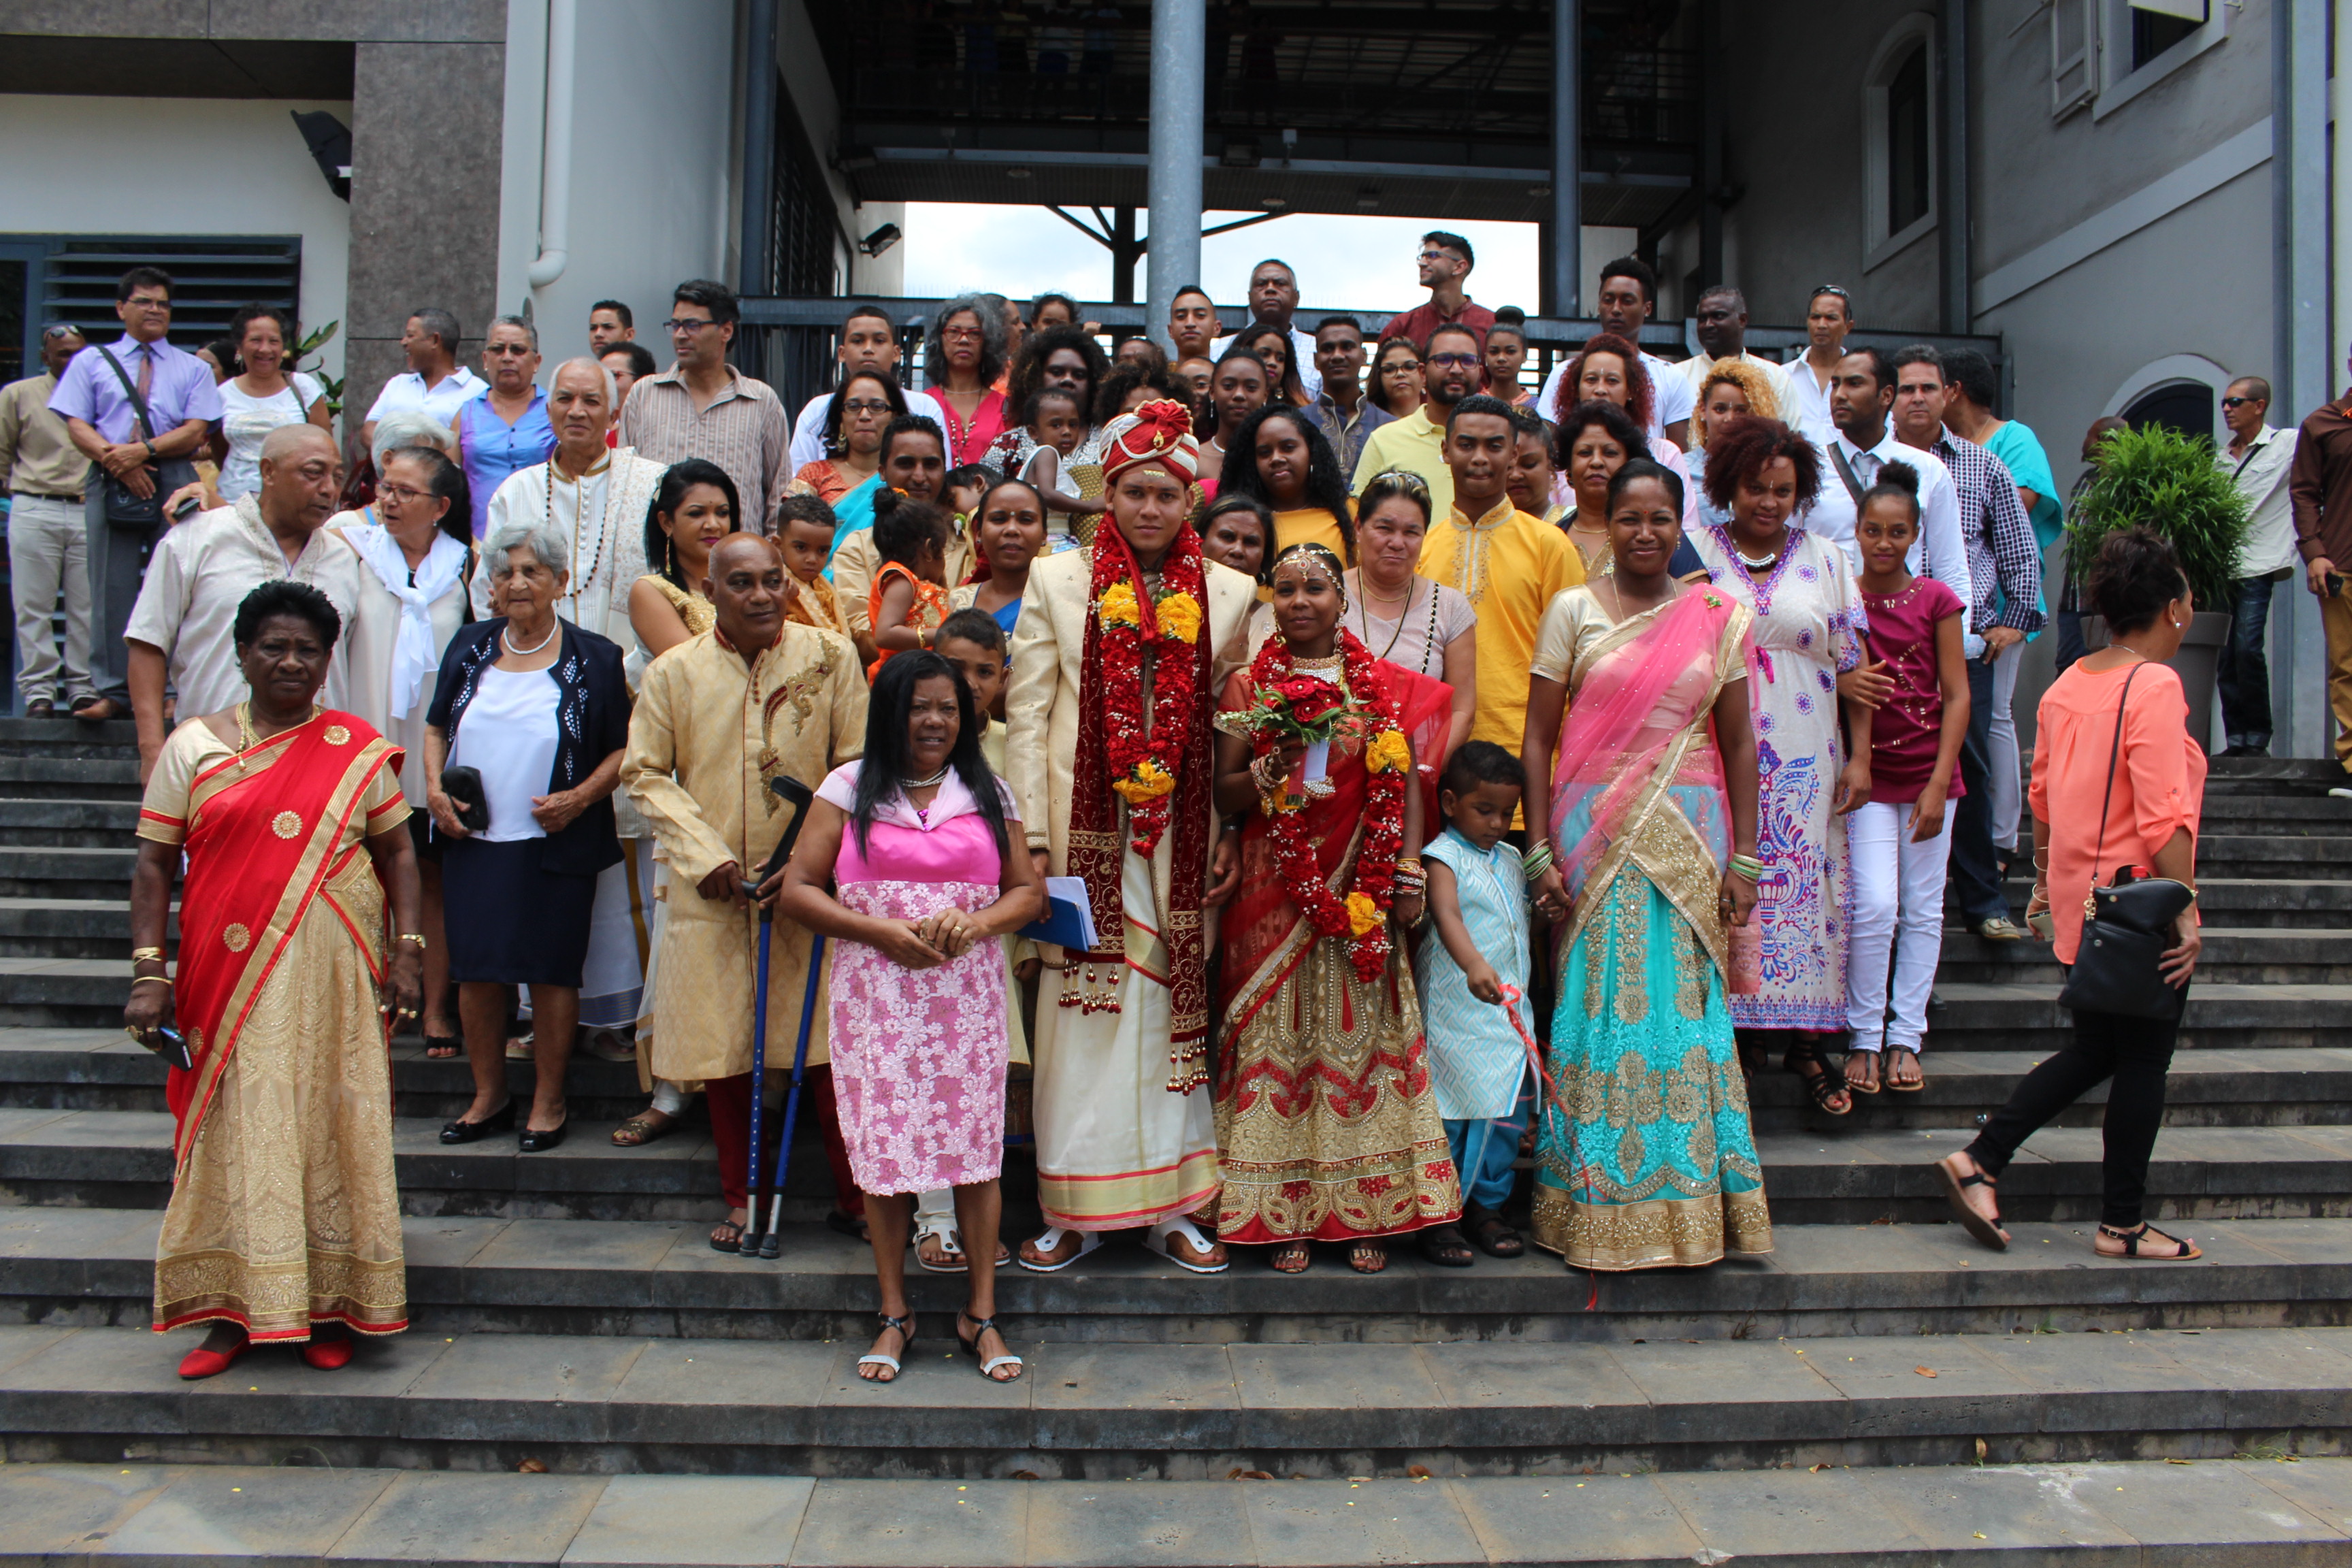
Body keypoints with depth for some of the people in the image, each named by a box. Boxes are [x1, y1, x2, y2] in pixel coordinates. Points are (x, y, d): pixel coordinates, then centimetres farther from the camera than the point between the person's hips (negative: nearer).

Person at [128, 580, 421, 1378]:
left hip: (332, 978, 0)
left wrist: (407, 951, -2)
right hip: (228, 979, 0)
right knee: (236, 1131, 3)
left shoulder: (358, 750, 6)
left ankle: (329, 1308, 14)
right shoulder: (194, 744, 5)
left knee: (330, 1127, 4)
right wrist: (148, 970, -3)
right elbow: (155, 863, 4)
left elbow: (396, 852, 7)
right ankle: (234, 1313, 13)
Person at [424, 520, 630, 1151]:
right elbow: (436, 727, 18)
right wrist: (435, 787, 2)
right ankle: (489, 1098, 22)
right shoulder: (470, 648, 9)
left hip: (555, 846, -3)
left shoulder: (594, 659, -2)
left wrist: (581, 797, -14)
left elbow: (623, 750, 0)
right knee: (476, 971, 7)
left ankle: (548, 1104, 15)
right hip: (473, 840, 4)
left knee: (551, 973, 1)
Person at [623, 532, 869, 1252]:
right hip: (713, 893, 1)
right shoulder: (673, 672, 3)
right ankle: (743, 1197, 24)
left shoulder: (830, 656, 0)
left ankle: (856, 1193, 16)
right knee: (723, 1047, 8)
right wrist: (708, 857, -7)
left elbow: (856, 767, 1)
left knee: (830, 1043, 0)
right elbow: (646, 774, 4)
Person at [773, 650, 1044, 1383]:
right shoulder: (849, 789, 5)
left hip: (967, 994, 1)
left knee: (975, 1144, 0)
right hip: (875, 996, -1)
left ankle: (981, 1313, 13)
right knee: (883, 1145, 2)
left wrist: (975, 922, -11)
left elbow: (1029, 892, 10)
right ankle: (895, 1314, 16)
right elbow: (796, 891, 1)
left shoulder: (988, 794, 11)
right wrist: (880, 931, -11)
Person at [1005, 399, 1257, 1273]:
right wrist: (1029, 832, -6)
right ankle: (1076, 1209, 11)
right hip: (1085, 828, -1)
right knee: (1081, 1012, 0)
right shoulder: (1058, 581, 5)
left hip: (1181, 837, 1)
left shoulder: (1228, 594, 8)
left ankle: (1170, 1205, 16)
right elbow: (1026, 714, 1)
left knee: (1175, 1011, 6)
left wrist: (1234, 837, 0)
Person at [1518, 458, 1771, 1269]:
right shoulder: (1573, 610, 3)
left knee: (1686, 1006, 3)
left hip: (1689, 835, 1)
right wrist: (1540, 852, -5)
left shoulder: (1717, 615, 7)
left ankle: (1689, 1204, 15)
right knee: (1601, 1004, -1)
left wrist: (1743, 859, 2)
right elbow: (1537, 737, 1)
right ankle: (1597, 1210, 11)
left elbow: (1739, 743, 8)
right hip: (1595, 835, -1)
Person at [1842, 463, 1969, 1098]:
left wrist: (1937, 784, -8)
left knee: (1923, 908, 7)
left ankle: (1906, 1035, 17)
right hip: (1866, 775, -1)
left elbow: (1957, 696, -2)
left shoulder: (1936, 600, -1)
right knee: (1874, 905, -9)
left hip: (1928, 772, 1)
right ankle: (1863, 1035, 6)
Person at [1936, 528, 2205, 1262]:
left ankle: (1979, 1163, 12)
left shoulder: (2067, 685, 7)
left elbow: (2043, 795, 14)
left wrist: (2044, 880, 23)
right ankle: (2123, 1225, 17)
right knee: (2142, 1063, 6)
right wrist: (2185, 911, -18)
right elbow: (2164, 815, -22)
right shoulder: (2155, 686, -17)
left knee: (2094, 1050, 19)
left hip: (2080, 900, 8)